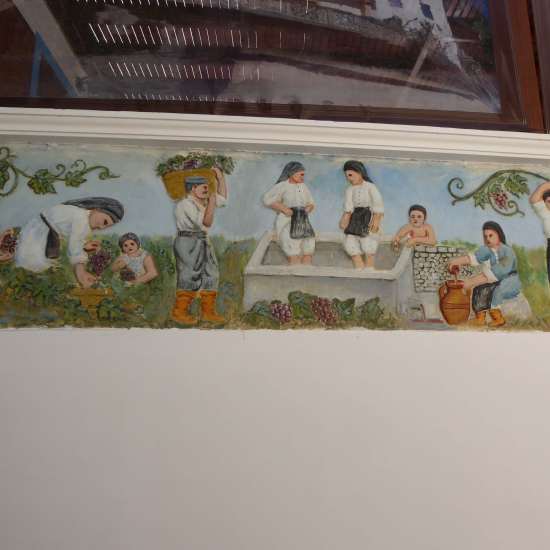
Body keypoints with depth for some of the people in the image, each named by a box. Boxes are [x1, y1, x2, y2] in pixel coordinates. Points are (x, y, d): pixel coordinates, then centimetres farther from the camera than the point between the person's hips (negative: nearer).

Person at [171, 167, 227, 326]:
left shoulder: (202, 201, 12)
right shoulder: (186, 204, -16)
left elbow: (223, 198, 22)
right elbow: (206, 222, -22)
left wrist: (220, 177, 15)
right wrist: (211, 202, -17)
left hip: (202, 243, 9)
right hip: (188, 243, -9)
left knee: (210, 276, 8)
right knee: (190, 278, -6)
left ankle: (208, 312, 15)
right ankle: (179, 312, 6)